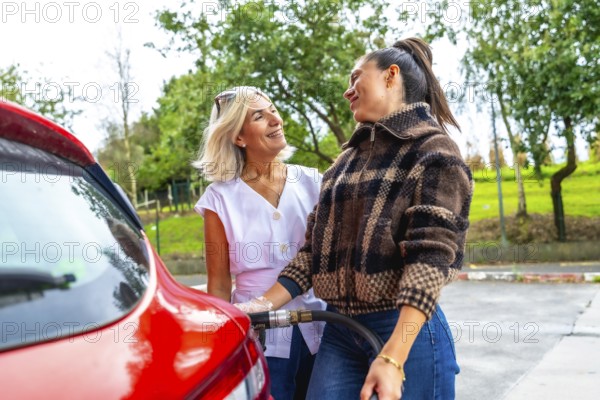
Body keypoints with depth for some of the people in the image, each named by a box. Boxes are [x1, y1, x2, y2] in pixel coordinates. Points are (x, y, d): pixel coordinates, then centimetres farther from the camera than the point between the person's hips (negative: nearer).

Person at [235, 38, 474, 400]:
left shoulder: (432, 150, -5)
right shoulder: (348, 159, 15)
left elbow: (430, 257, -16)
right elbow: (316, 247, 11)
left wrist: (392, 357, -24)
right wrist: (264, 304, -1)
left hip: (406, 332, -5)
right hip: (340, 333, 5)